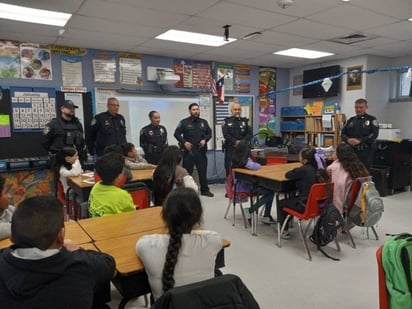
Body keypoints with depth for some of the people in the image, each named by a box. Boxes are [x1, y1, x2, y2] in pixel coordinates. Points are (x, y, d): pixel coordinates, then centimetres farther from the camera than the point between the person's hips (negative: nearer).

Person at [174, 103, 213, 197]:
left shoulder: (204, 122, 11)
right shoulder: (184, 122, 0)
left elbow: (209, 133, 16)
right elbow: (176, 134, 0)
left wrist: (205, 140, -3)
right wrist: (184, 142, -12)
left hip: (201, 150, 3)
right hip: (188, 151, -3)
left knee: (203, 171, 7)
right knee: (187, 172, 1)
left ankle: (205, 190, 18)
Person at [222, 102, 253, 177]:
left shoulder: (245, 121, 11)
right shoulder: (227, 121, 6)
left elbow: (250, 133, 1)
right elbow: (226, 134, -7)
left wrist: (242, 142, -14)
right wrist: (235, 142, -17)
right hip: (230, 148, -2)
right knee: (229, 168, 0)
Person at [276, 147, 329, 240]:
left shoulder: (304, 170, -21)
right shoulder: (319, 169, 0)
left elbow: (287, 175, -8)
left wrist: (295, 171, 8)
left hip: (306, 206, -8)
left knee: (280, 203, 16)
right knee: (291, 199, 32)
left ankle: (285, 231, 22)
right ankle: (284, 226, 45)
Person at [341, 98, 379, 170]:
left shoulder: (371, 119, 4)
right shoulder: (351, 120, 17)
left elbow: (374, 134, -8)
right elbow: (343, 133, 12)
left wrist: (360, 141, -20)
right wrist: (348, 139, -10)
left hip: (365, 151, -4)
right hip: (351, 150, 4)